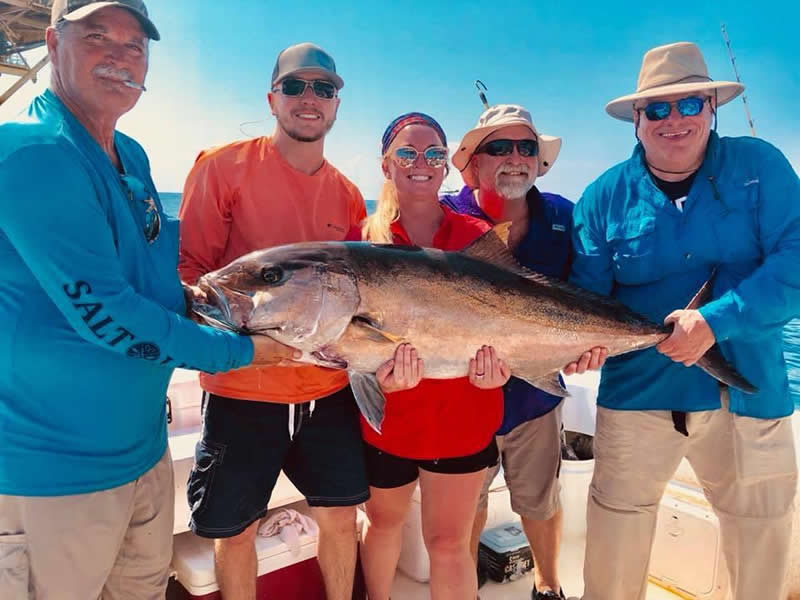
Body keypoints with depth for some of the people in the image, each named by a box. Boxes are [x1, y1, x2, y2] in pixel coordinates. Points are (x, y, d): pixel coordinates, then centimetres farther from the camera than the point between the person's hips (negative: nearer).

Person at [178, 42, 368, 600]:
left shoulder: (347, 194, 6)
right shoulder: (224, 166, -5)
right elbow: (188, 267, -7)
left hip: (329, 390, 4)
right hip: (241, 388, -3)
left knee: (341, 517, 15)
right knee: (236, 529, 11)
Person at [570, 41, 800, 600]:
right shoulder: (606, 195, -2)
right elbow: (587, 295, -3)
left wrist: (716, 322, -24)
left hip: (750, 392, 1)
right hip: (637, 392, 0)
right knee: (616, 533, 12)